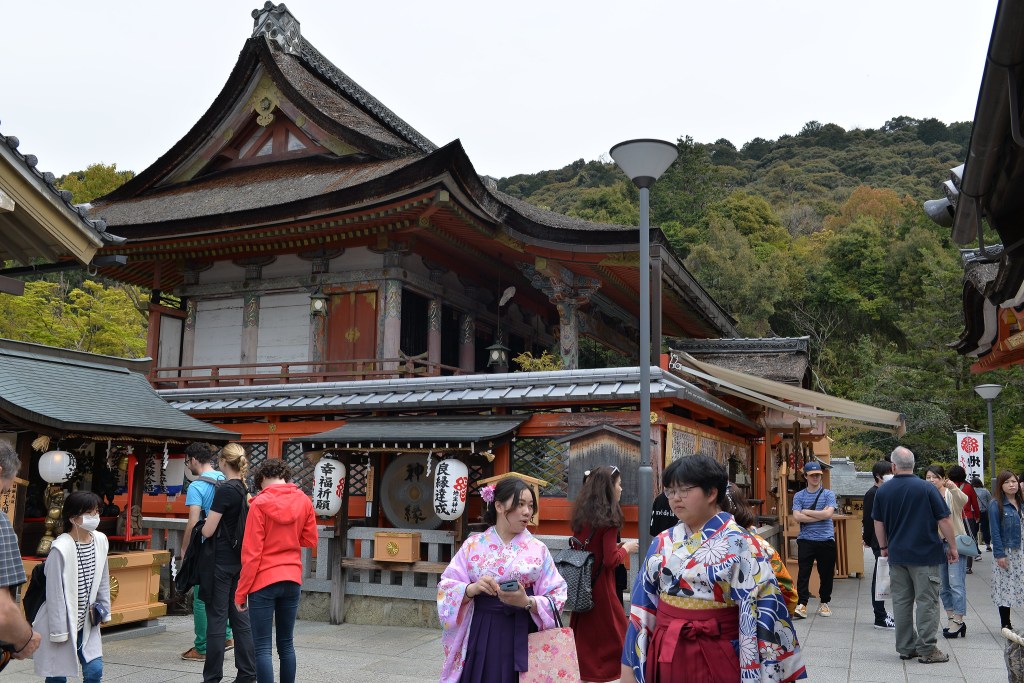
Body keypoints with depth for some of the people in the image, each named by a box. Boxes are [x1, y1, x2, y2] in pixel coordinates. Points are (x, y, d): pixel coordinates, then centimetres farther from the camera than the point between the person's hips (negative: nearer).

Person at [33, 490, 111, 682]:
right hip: (62, 621, -5)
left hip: (86, 622, 5)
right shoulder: (61, 548, -21)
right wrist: (59, 631, -15)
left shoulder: (100, 541, -2)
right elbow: (55, 593, -18)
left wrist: (103, 610, 14)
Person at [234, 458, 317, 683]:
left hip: (264, 581, -4)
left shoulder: (260, 503, -10)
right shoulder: (303, 500, 1)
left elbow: (251, 553, -11)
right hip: (292, 580, 4)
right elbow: (310, 540, 8)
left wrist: (241, 592, -5)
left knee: (263, 647, 0)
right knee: (286, 643, 15)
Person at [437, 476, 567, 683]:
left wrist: (527, 602, -19)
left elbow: (556, 597, -2)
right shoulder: (473, 545, 1)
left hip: (522, 637, 0)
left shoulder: (538, 550, 1)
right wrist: (472, 589, -20)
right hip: (482, 636, 0)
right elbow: (447, 587, -2)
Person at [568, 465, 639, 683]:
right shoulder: (608, 518, -16)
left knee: (583, 632, 15)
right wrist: (626, 548, -1)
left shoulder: (581, 515, 5)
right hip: (601, 585, -7)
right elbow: (611, 560, -18)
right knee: (615, 634, 7)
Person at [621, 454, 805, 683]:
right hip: (664, 656, 4)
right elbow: (643, 605, 5)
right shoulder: (663, 543, 3)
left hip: (717, 659, -4)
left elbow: (762, 608, -14)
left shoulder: (739, 544, -11)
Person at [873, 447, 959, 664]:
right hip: (925, 554, -4)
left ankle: (905, 647, 16)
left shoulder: (883, 491, 2)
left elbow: (878, 522, 9)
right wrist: (952, 546, 4)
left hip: (897, 555, 4)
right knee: (927, 601, 2)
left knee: (901, 601, 10)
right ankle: (927, 650, 3)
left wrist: (884, 547, 21)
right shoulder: (927, 488, -10)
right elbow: (944, 520, -8)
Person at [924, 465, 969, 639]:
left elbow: (963, 500, -33)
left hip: (955, 543, -6)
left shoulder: (951, 495, -10)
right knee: (942, 585, 11)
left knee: (956, 584, -7)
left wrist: (954, 488, -51)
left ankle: (958, 621, 0)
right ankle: (951, 618, 22)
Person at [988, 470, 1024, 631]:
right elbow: (995, 531, -9)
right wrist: (1000, 554, -14)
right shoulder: (996, 505, -6)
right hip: (1007, 553, -4)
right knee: (1006, 589, 1)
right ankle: (1005, 624, 13)